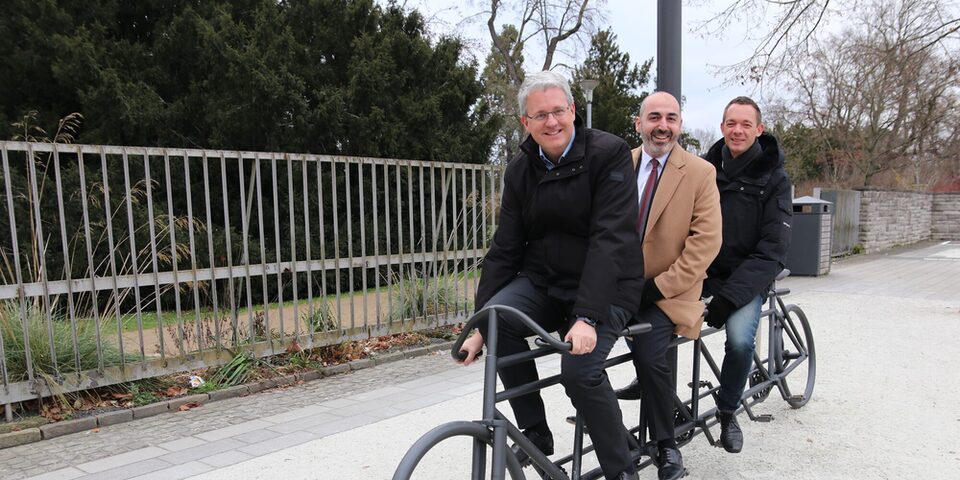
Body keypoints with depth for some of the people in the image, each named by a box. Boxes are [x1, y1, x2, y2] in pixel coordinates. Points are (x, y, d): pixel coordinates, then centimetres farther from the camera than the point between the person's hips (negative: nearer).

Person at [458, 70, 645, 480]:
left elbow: (610, 239, -21)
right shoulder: (519, 171, 2)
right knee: (498, 318, -25)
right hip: (543, 280, 4)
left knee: (580, 370, -27)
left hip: (605, 286, -4)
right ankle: (535, 433, -3)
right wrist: (480, 325, -7)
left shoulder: (609, 154, -12)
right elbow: (505, 249, 0)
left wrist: (587, 317, -30)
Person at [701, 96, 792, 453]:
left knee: (740, 339, -28)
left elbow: (772, 250, -10)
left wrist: (729, 296, -21)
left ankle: (727, 411, 1)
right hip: (698, 273, 2)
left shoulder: (773, 179, -3)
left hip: (744, 279, -2)